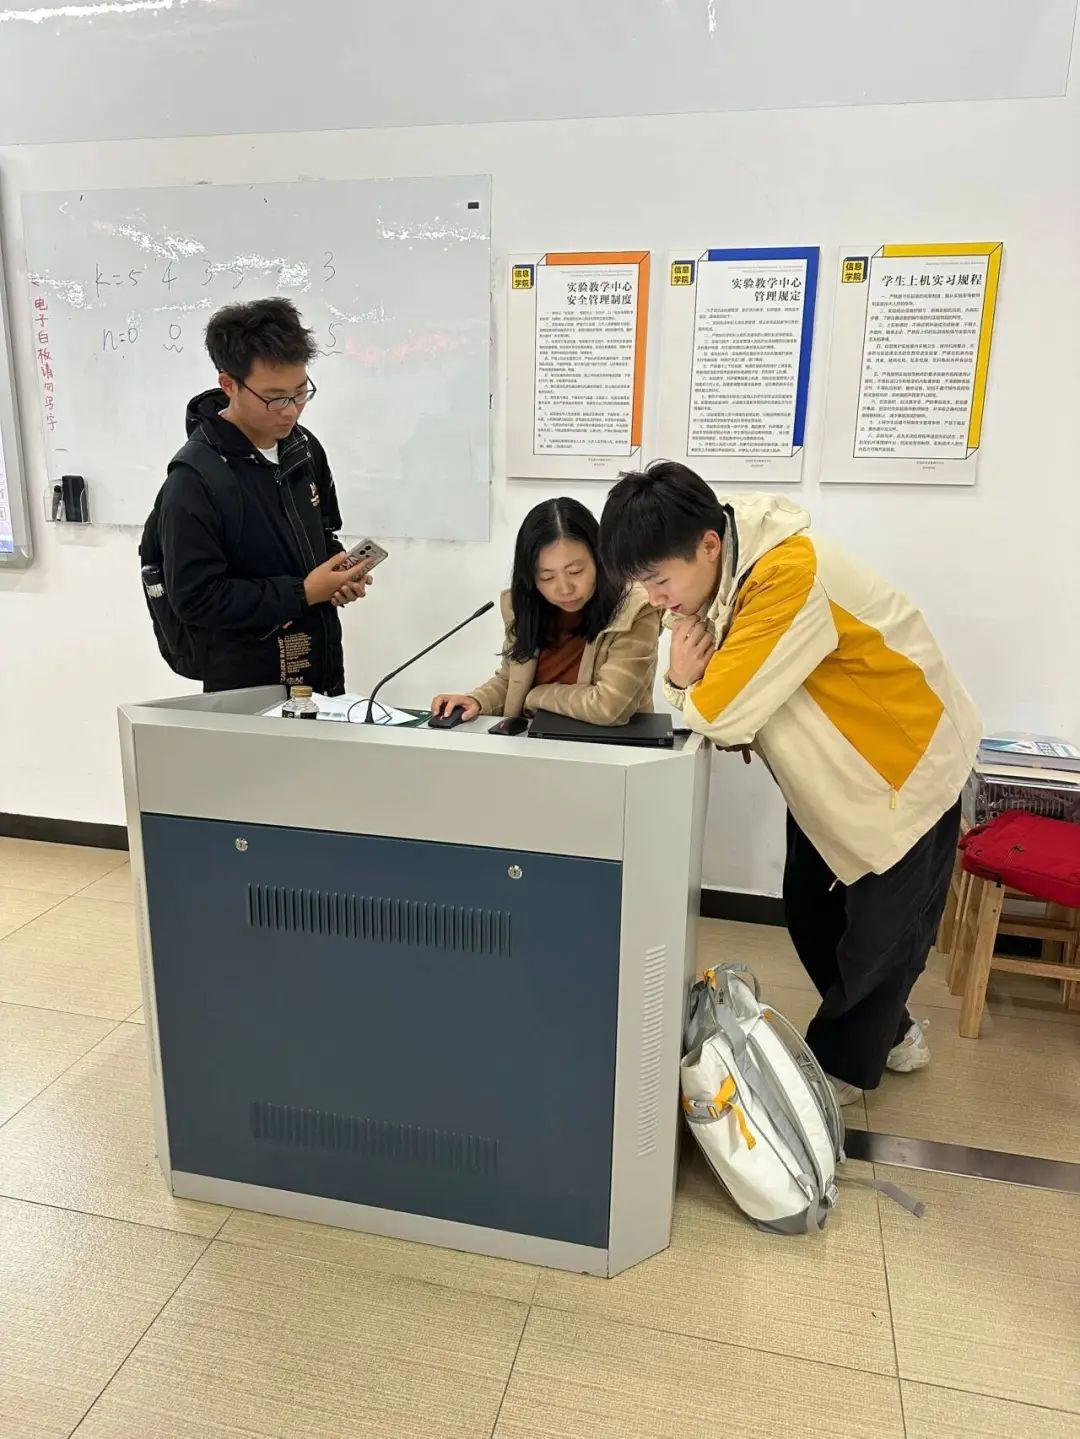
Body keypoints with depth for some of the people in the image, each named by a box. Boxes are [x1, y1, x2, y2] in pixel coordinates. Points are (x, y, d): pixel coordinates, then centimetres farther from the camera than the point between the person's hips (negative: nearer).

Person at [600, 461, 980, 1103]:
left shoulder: (791, 574, -36)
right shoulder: (715, 574, -9)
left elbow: (720, 713, -38)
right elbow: (710, 694, -2)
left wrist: (691, 690, -16)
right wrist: (683, 680, -25)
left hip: (907, 762, -8)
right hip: (832, 769, 8)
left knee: (882, 932, 7)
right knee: (810, 911, 15)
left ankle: (842, 1063, 30)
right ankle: (887, 1031, 38)